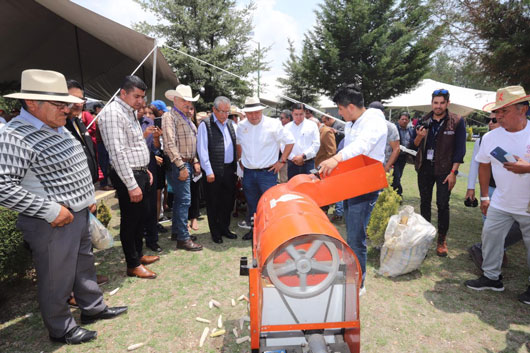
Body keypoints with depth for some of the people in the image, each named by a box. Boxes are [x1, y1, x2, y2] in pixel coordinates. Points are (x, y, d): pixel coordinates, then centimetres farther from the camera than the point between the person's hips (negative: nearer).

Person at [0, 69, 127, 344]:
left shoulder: (59, 129, 9)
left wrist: (88, 198, 14)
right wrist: (51, 210, -24)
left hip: (79, 214, 9)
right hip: (52, 224, -9)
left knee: (84, 265, 22)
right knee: (57, 278, 9)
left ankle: (93, 308, 42)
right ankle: (61, 329, 30)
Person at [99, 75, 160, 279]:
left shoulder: (130, 113, 15)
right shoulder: (113, 113, -16)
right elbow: (117, 152, -23)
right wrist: (131, 185, -23)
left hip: (140, 173, 10)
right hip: (127, 176, -10)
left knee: (142, 217, 18)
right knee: (130, 220, 3)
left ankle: (138, 254, 35)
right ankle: (133, 265, 18)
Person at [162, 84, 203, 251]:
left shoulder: (186, 118, 20)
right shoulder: (169, 116, -9)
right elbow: (170, 144, -18)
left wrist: (195, 161, 14)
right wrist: (181, 166, -21)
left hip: (187, 164, 9)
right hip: (178, 164, -9)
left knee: (179, 199, 15)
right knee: (184, 199, -9)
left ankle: (176, 231, 26)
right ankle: (183, 238, -3)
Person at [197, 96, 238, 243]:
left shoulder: (232, 124, 13)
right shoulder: (205, 125, -4)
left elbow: (237, 146, 13)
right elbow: (202, 149, -9)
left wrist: (238, 167, 7)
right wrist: (209, 171, -13)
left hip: (230, 169, 5)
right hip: (214, 170, -5)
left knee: (229, 200, 14)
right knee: (214, 202, 6)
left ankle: (224, 228, 32)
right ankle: (215, 232, 21)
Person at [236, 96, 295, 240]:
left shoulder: (273, 124, -9)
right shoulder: (241, 126, 5)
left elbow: (290, 141, -4)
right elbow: (238, 143, 24)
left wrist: (282, 161, -5)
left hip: (267, 172, -4)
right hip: (248, 173, 4)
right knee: (252, 204, 14)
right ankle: (254, 229, 31)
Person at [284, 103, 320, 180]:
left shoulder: (312, 125, 5)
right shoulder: (287, 127, 10)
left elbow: (316, 144, -1)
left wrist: (303, 156, -9)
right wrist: (293, 157, -9)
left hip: (308, 163, -1)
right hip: (292, 164, 2)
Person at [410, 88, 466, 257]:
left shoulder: (457, 122, -4)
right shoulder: (423, 121, 5)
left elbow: (460, 149, -5)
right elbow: (414, 146, 8)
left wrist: (453, 172, -11)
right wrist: (419, 137, -14)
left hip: (444, 169, -3)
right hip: (425, 168, 3)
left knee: (442, 205, -1)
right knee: (425, 202, 11)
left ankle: (442, 239, 14)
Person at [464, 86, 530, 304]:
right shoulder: (490, 137, -1)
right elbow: (484, 166, 9)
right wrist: (484, 197, 10)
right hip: (501, 203, 4)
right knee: (490, 236, 7)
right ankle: (492, 277, 25)